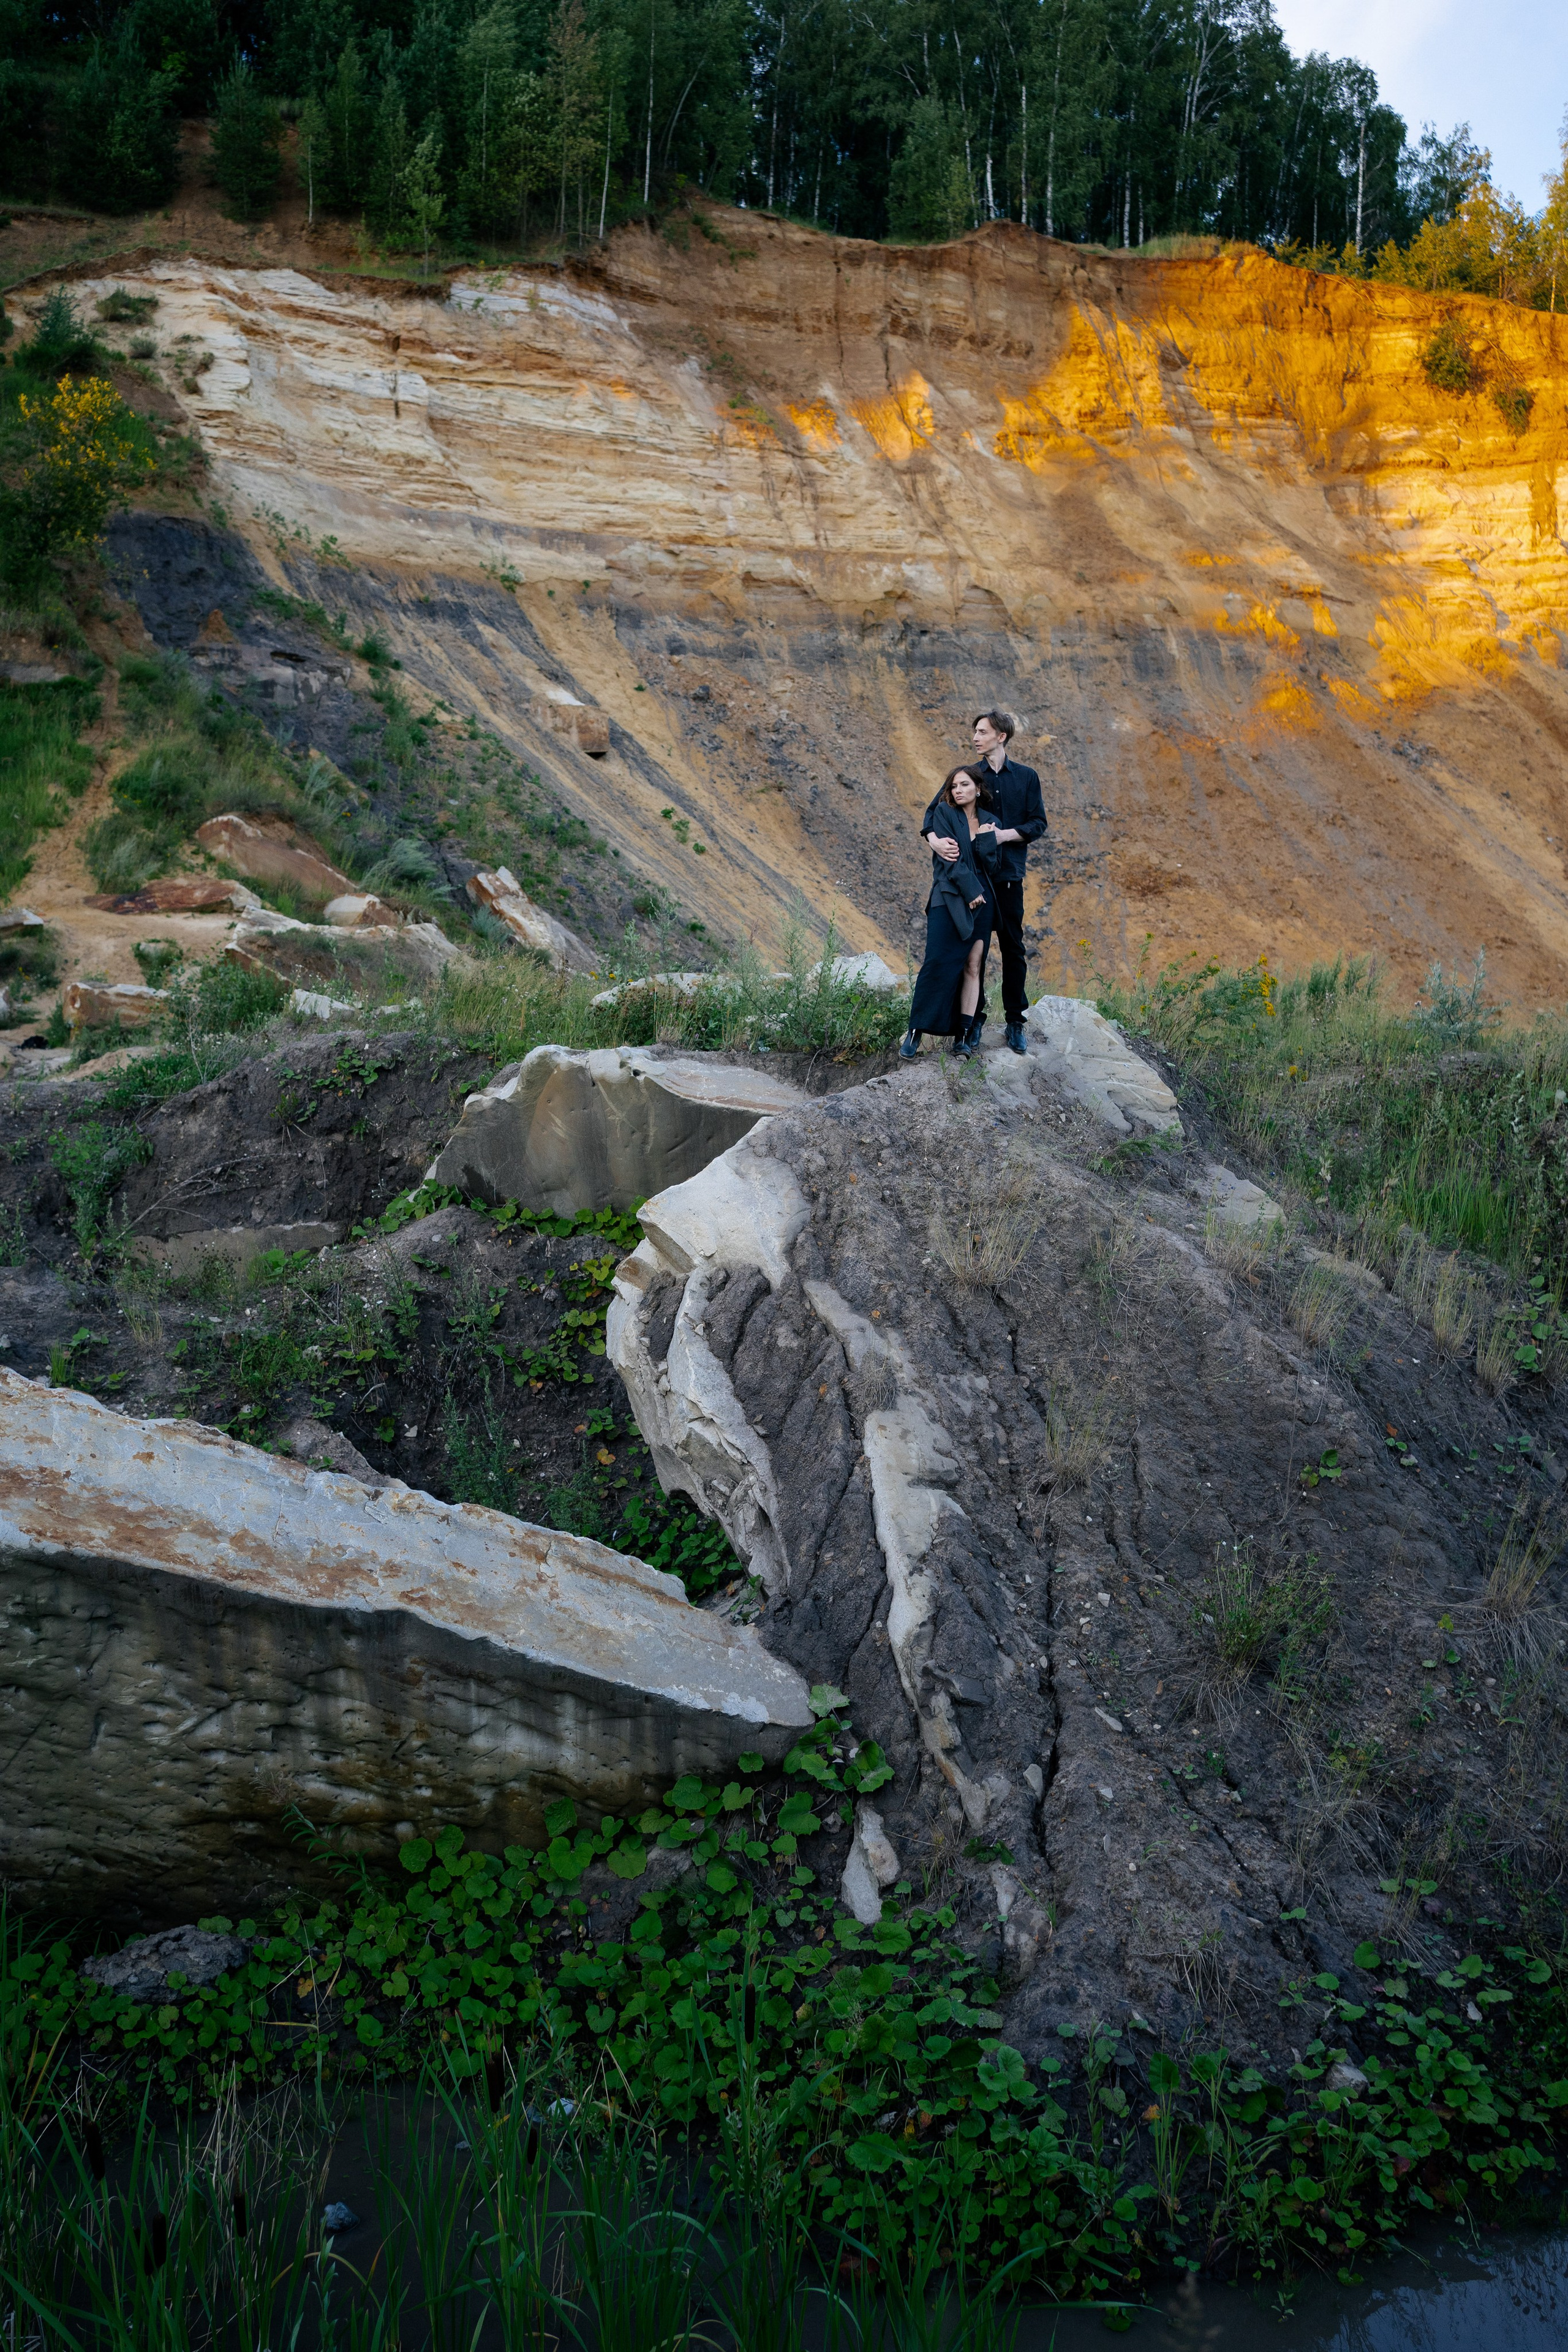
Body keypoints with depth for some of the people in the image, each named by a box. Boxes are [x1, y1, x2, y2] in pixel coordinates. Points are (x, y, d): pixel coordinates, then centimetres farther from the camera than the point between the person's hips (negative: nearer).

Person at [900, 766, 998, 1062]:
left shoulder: (989, 821, 13)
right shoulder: (944, 813, 2)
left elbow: (990, 864, 5)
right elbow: (950, 859, -6)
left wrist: (987, 836, -9)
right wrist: (970, 890, -10)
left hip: (982, 898, 4)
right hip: (949, 898, -4)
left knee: (973, 967, 0)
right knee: (938, 963, -13)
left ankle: (966, 1033, 2)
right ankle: (915, 1031, -8)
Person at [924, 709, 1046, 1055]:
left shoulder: (1026, 777, 6)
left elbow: (1038, 824, 3)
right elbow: (935, 809, -1)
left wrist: (1004, 834, -13)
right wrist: (934, 840, -21)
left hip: (1009, 874, 0)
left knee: (1013, 948, 2)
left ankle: (1015, 1021, 11)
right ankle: (974, 1017, 14)